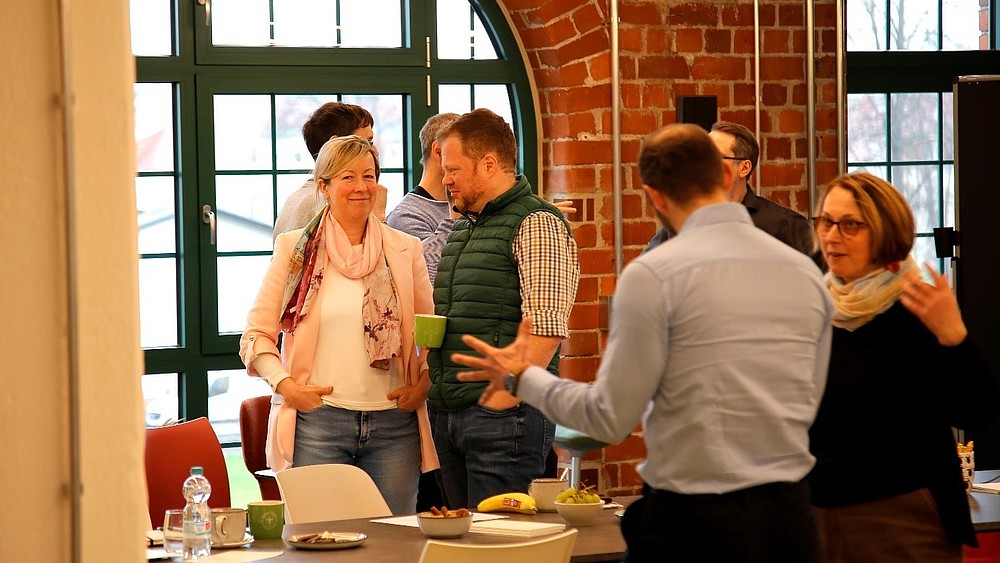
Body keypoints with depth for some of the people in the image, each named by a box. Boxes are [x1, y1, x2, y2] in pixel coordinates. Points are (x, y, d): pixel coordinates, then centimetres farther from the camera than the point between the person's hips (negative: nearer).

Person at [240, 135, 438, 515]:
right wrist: (286, 386, -8)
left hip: (393, 423, 2)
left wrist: (422, 384, 1)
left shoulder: (405, 250, 10)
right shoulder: (295, 249, 4)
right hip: (318, 420, -2)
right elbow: (256, 335, 5)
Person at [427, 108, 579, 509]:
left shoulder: (536, 225, -9)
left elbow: (546, 326, -19)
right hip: (448, 414, 9)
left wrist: (505, 395, -20)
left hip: (503, 415, -9)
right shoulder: (463, 228, 20)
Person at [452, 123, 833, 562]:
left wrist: (523, 379, 7)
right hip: (790, 516, 5)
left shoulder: (653, 274, -11)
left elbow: (611, 418, -9)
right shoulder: (806, 272, 4)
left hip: (695, 523, -5)